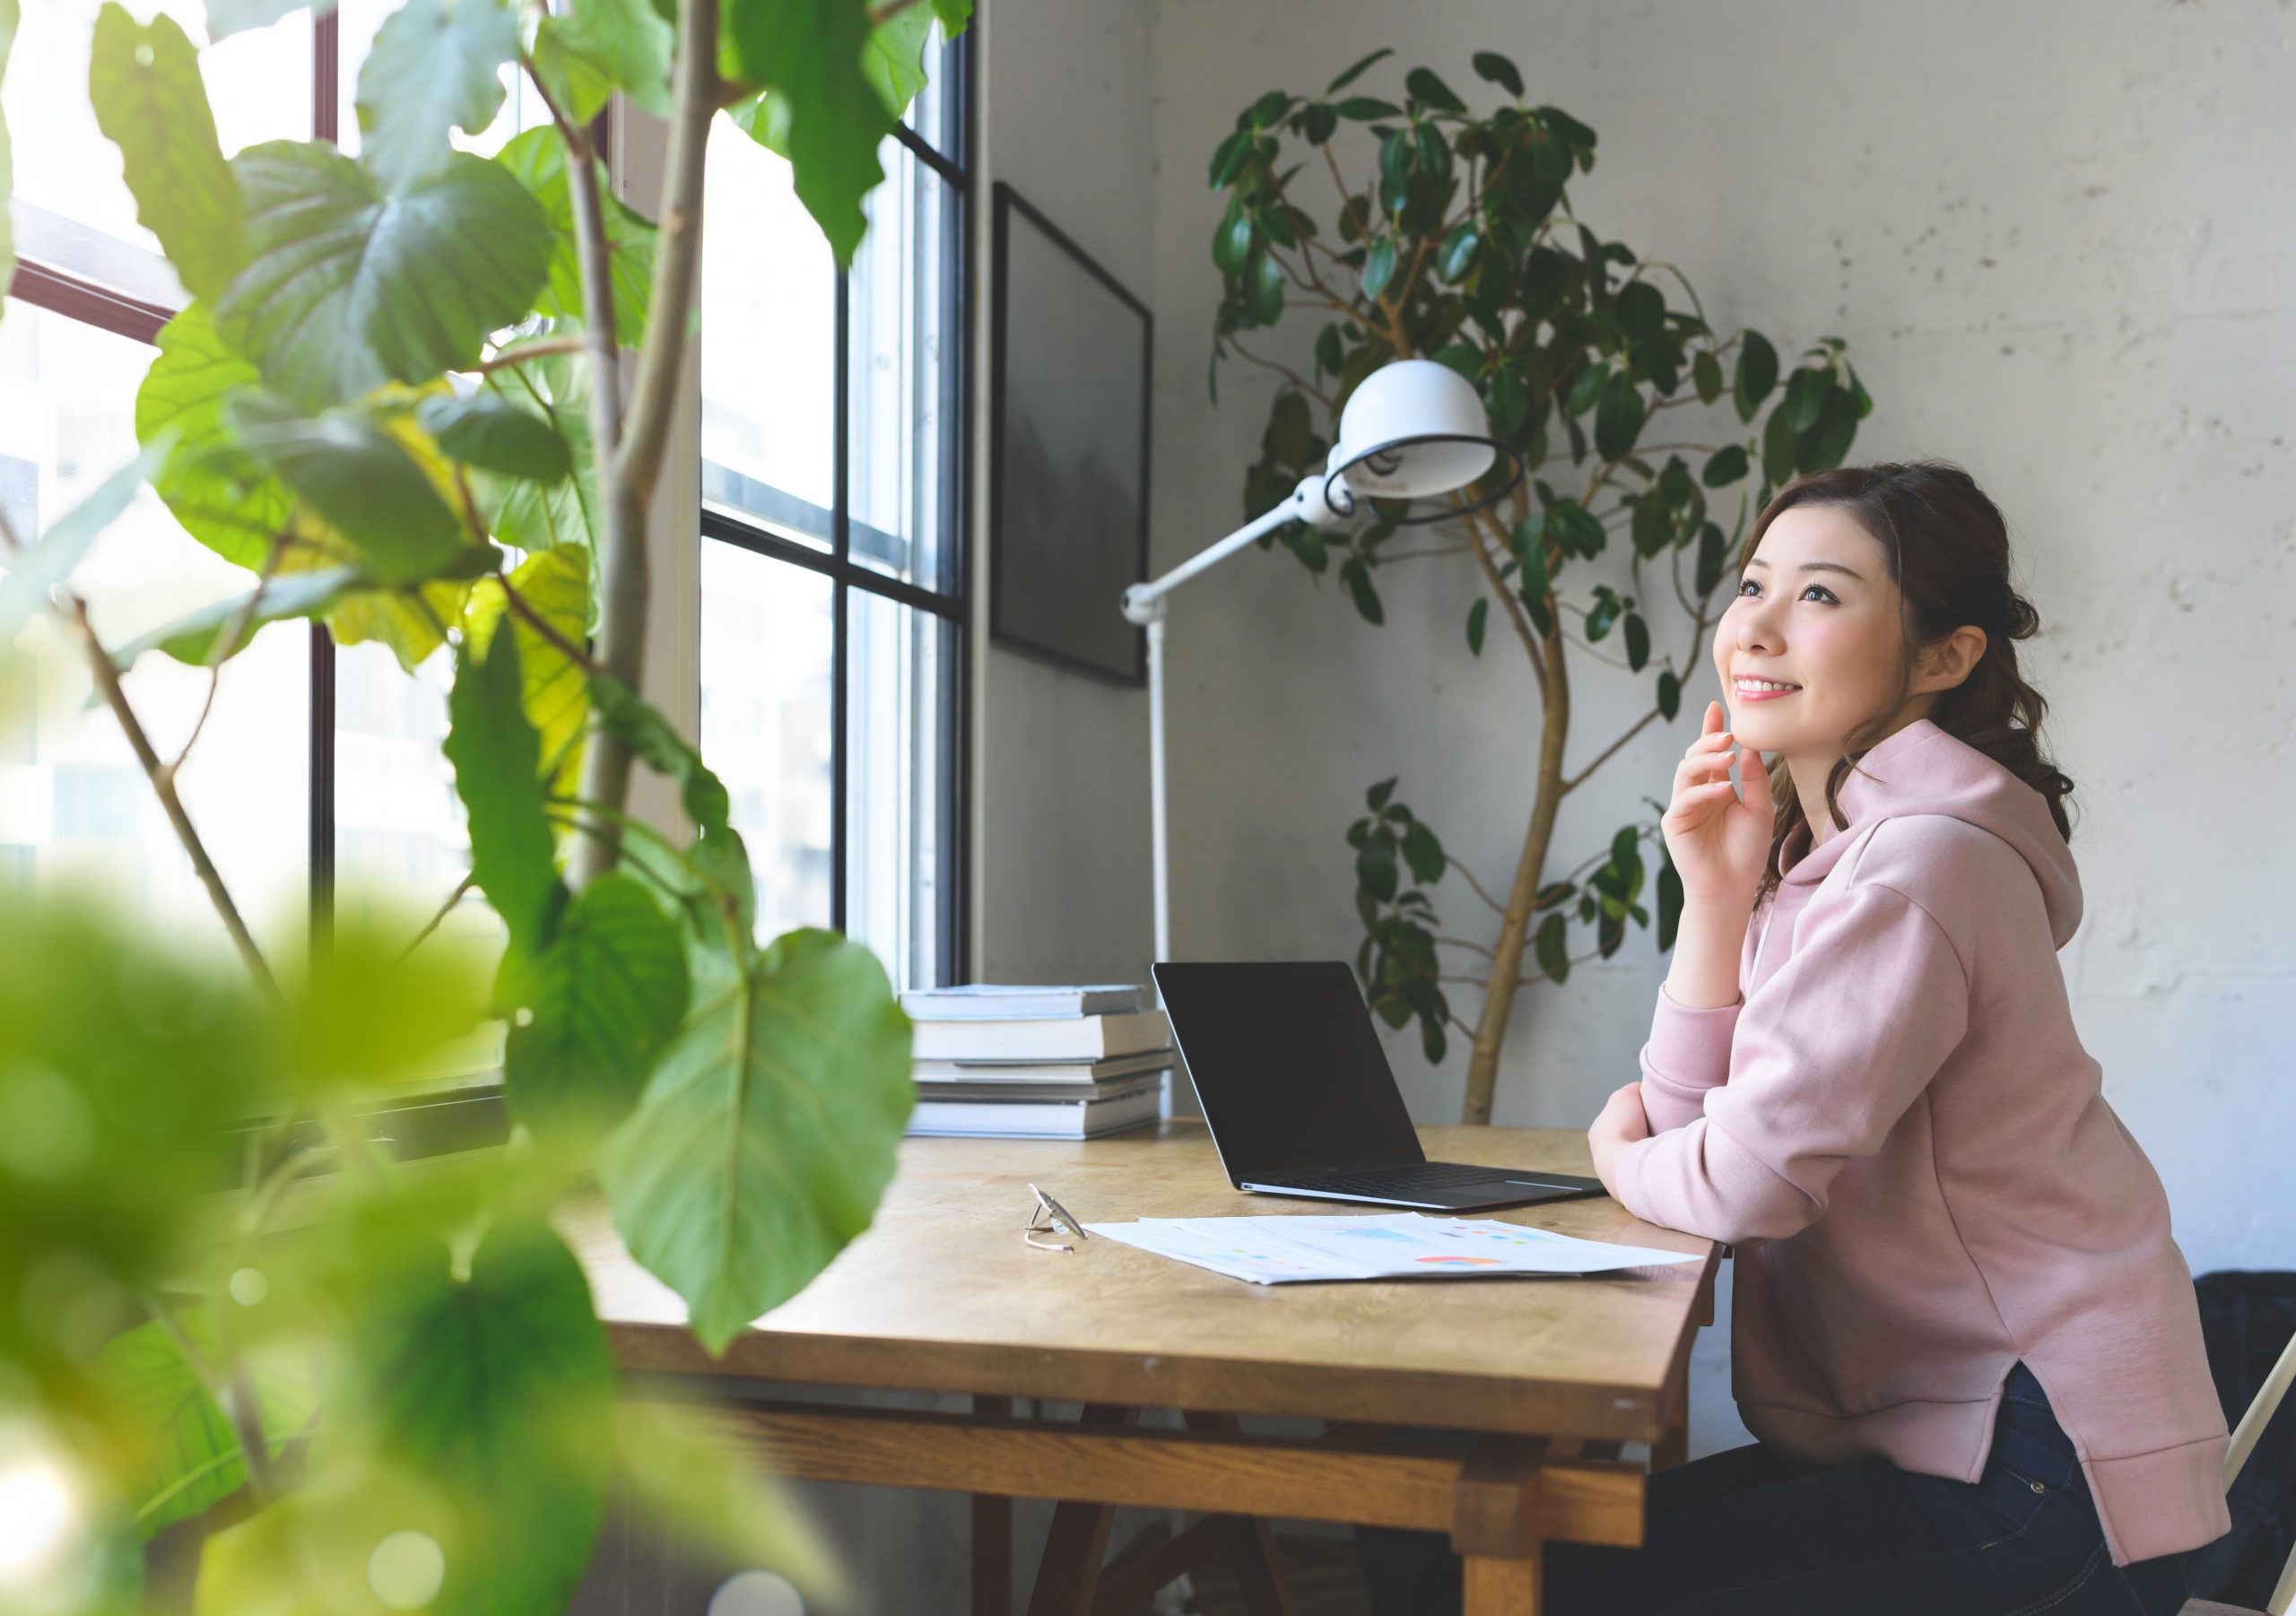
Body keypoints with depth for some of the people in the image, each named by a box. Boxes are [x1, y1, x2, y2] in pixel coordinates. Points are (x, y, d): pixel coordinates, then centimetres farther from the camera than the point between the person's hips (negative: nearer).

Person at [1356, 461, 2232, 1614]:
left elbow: (1748, 1181, -21)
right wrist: (1718, 896, -4)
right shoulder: (1811, 845, 10)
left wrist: (1617, 1155, 0)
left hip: (2038, 1487, -8)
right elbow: (1687, 1119, 6)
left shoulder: (1924, 860, -20)